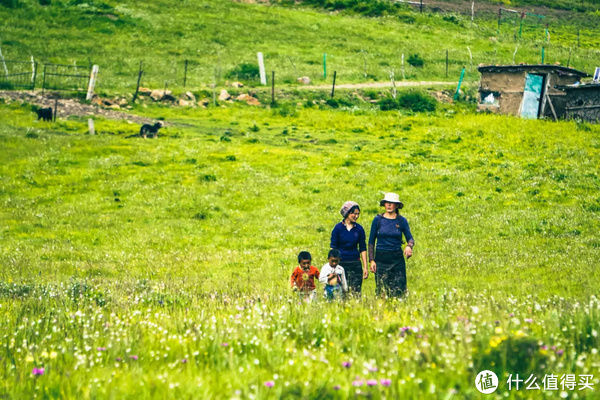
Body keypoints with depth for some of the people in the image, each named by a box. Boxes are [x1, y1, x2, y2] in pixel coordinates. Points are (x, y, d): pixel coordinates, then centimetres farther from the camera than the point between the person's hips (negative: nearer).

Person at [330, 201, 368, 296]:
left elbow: (363, 249, 9)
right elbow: (333, 248, 0)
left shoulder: (359, 229, 5)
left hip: (355, 264, 2)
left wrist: (365, 267, 5)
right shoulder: (338, 228, -1)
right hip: (341, 263, -2)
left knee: (356, 293, -4)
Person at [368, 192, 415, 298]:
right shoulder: (378, 220, 3)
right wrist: (371, 260, -1)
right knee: (381, 291, -3)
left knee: (399, 291, -6)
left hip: (397, 259, 0)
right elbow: (371, 242, 7)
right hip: (381, 259, 0)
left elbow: (410, 238, 3)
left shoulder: (402, 220, 4)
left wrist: (409, 246, -21)